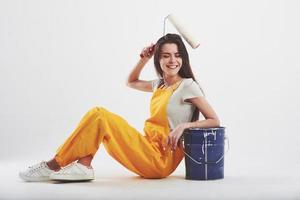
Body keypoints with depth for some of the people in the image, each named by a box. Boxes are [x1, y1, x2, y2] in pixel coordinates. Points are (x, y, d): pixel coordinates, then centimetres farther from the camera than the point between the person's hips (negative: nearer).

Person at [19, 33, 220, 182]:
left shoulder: (188, 86, -6)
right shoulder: (160, 85, 15)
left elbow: (215, 121, -7)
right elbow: (131, 82, 33)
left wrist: (184, 125, -21)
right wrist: (143, 60, 17)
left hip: (161, 160, -8)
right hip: (149, 151, 8)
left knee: (99, 115, -16)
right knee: (98, 115, -1)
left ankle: (55, 165, -9)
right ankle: (83, 167, -17)